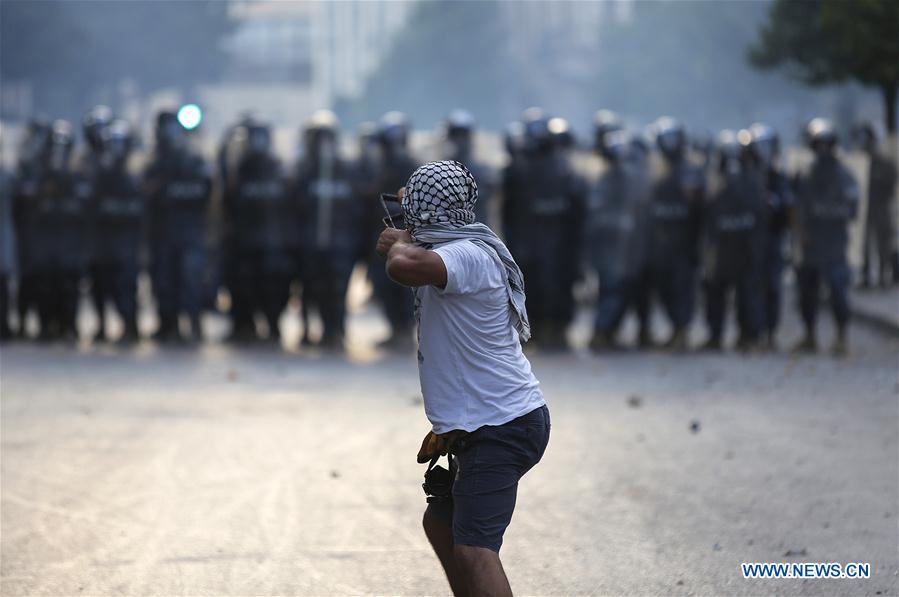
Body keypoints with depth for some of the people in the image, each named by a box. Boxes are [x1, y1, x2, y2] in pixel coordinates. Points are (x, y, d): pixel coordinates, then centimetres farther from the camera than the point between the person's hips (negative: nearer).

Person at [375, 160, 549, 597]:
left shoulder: (466, 255, -19)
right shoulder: (471, 253, 13)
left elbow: (404, 267, -39)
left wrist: (399, 243, -20)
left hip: (501, 427, -11)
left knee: (473, 549, -22)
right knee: (440, 523, 26)